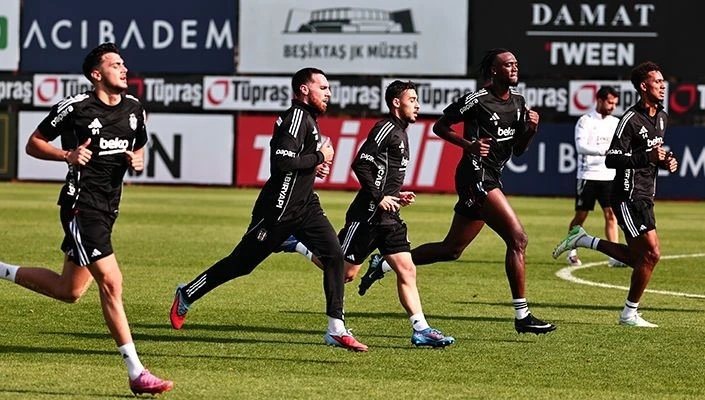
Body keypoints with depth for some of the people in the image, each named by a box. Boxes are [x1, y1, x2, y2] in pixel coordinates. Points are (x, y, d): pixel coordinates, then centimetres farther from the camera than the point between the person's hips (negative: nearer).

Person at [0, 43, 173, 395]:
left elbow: (138, 150, 24)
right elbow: (34, 143, -1)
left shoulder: (134, 109, 9)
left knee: (70, 291, 14)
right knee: (111, 283, -15)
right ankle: (136, 374, -13)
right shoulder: (75, 107, -10)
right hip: (81, 204, -8)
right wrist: (68, 155, -18)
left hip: (108, 207, 8)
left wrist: (138, 161, 1)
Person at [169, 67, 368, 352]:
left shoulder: (307, 118, 15)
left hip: (304, 206, 9)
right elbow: (283, 160, -28)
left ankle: (336, 330, -7)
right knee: (241, 262, 3)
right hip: (279, 208, -9)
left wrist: (313, 167, 10)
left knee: (334, 255, -7)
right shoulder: (296, 118, -16)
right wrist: (319, 157, -17)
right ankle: (186, 295, 23)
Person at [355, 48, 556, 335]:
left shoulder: (518, 101, 13)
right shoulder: (477, 100, -11)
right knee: (517, 239, -16)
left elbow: (518, 150, 18)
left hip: (491, 179, 9)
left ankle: (384, 265, 25)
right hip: (476, 175, -9)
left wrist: (530, 129, -1)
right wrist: (469, 144, -16)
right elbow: (440, 126, -2)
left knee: (451, 249, 14)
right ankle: (522, 316, -12)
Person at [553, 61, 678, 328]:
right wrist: (648, 157, -28)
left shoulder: (662, 117, 12)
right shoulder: (631, 119, -15)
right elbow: (611, 159, -19)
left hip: (645, 197, 9)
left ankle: (583, 240, 24)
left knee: (636, 257, 11)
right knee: (651, 253, -12)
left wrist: (665, 161, 6)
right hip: (629, 196, -9)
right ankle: (630, 314, -1)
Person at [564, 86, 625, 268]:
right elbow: (581, 146, -19)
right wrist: (604, 151, -31)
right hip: (588, 176, -4)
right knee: (580, 216, 4)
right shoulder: (585, 121, -6)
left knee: (611, 215, -6)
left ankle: (614, 256, -9)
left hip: (609, 176, 4)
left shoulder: (616, 123, 10)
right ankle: (571, 252, 19)